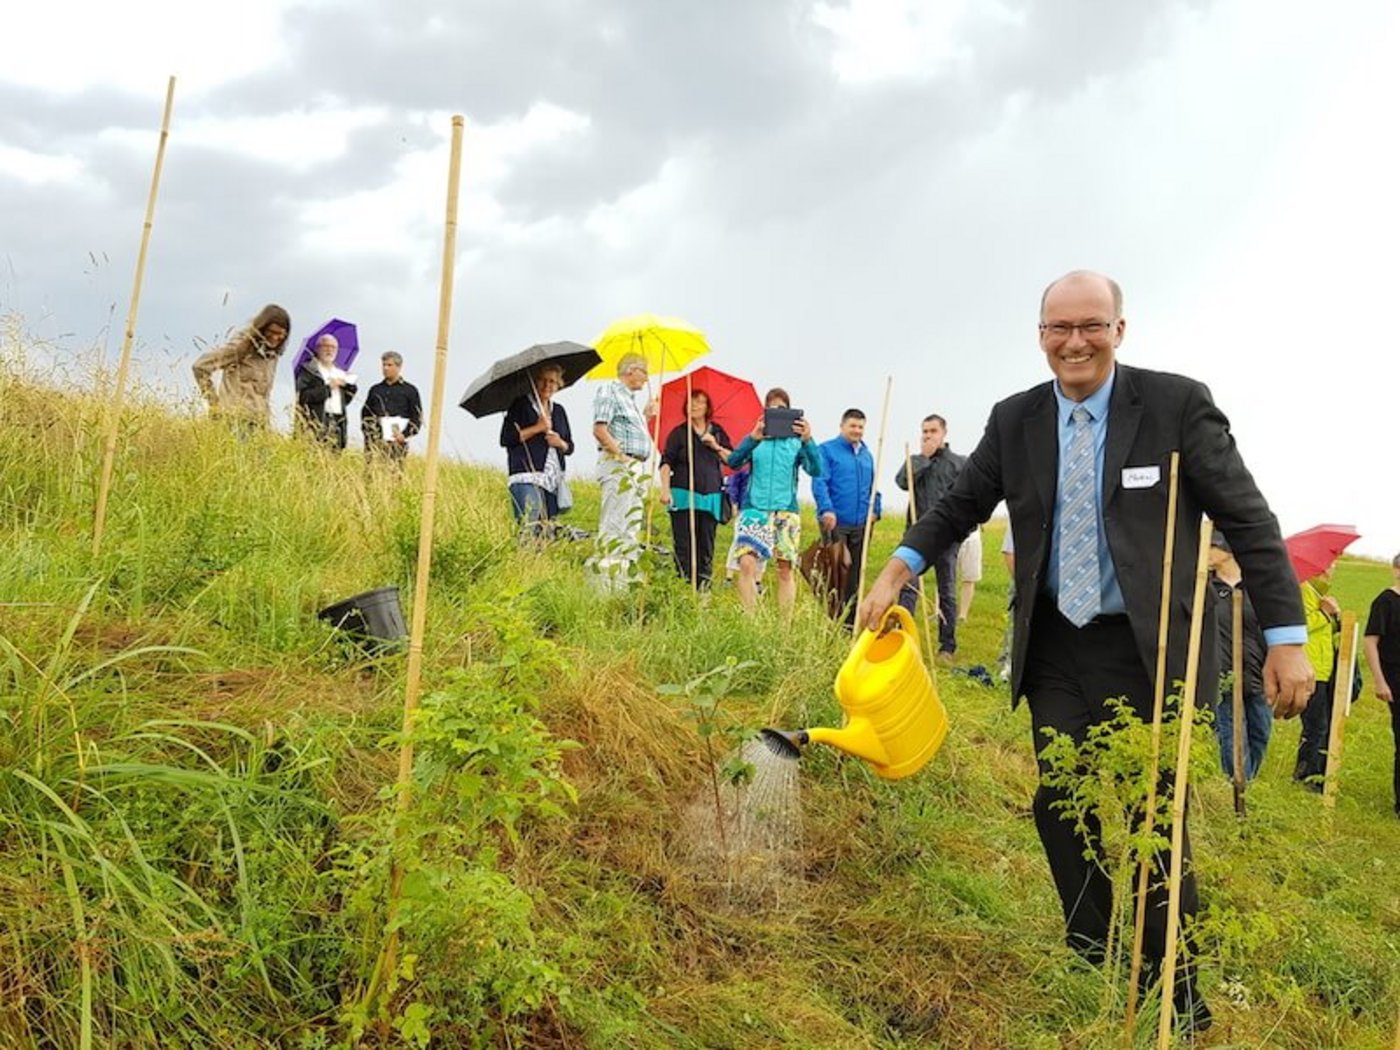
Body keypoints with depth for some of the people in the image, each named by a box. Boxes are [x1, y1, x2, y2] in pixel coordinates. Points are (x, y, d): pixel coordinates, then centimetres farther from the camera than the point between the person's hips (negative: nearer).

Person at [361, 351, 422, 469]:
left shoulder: (410, 390, 10)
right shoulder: (375, 389, 20)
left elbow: (417, 417, 4)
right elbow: (365, 413, 22)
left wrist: (405, 434, -8)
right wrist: (367, 432, 5)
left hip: (397, 442, -3)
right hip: (374, 441, 3)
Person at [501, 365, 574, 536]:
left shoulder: (558, 411, 19)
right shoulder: (521, 405, 3)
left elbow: (570, 447, 23)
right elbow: (505, 439, -6)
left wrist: (560, 443, -1)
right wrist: (537, 428, -8)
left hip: (553, 480, 6)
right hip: (527, 476, -5)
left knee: (548, 530, 1)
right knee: (530, 528, -19)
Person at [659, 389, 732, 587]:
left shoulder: (717, 432, 14)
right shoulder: (678, 433, 6)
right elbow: (666, 462, 1)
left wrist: (716, 447, -3)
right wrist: (665, 489, -11)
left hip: (711, 497, 2)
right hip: (683, 496, -2)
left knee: (706, 546, 0)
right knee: (683, 545, -6)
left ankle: (703, 585, 3)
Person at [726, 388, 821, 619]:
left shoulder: (796, 441, 7)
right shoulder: (755, 439, 7)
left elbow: (815, 470, -8)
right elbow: (734, 462, -9)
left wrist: (807, 441, -26)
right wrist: (753, 438, -26)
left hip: (786, 510, 1)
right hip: (754, 507, -1)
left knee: (785, 569, 3)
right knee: (747, 563, -17)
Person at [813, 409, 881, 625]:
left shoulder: (867, 455, 16)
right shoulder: (827, 450, -3)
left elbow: (872, 486, 23)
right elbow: (819, 482, -12)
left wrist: (875, 510, 8)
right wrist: (827, 509, -23)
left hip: (861, 523, 6)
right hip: (836, 522, -6)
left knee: (854, 574, 10)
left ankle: (851, 621, 17)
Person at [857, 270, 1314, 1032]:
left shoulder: (1177, 403, -8)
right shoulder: (1015, 419, 3)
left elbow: (1247, 520, -7)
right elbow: (960, 506, 12)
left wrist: (1286, 638, -11)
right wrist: (897, 571, -1)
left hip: (1146, 650, -3)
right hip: (1056, 648, 4)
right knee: (1062, 809, 7)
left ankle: (1174, 996, 20)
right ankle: (1095, 970, 26)